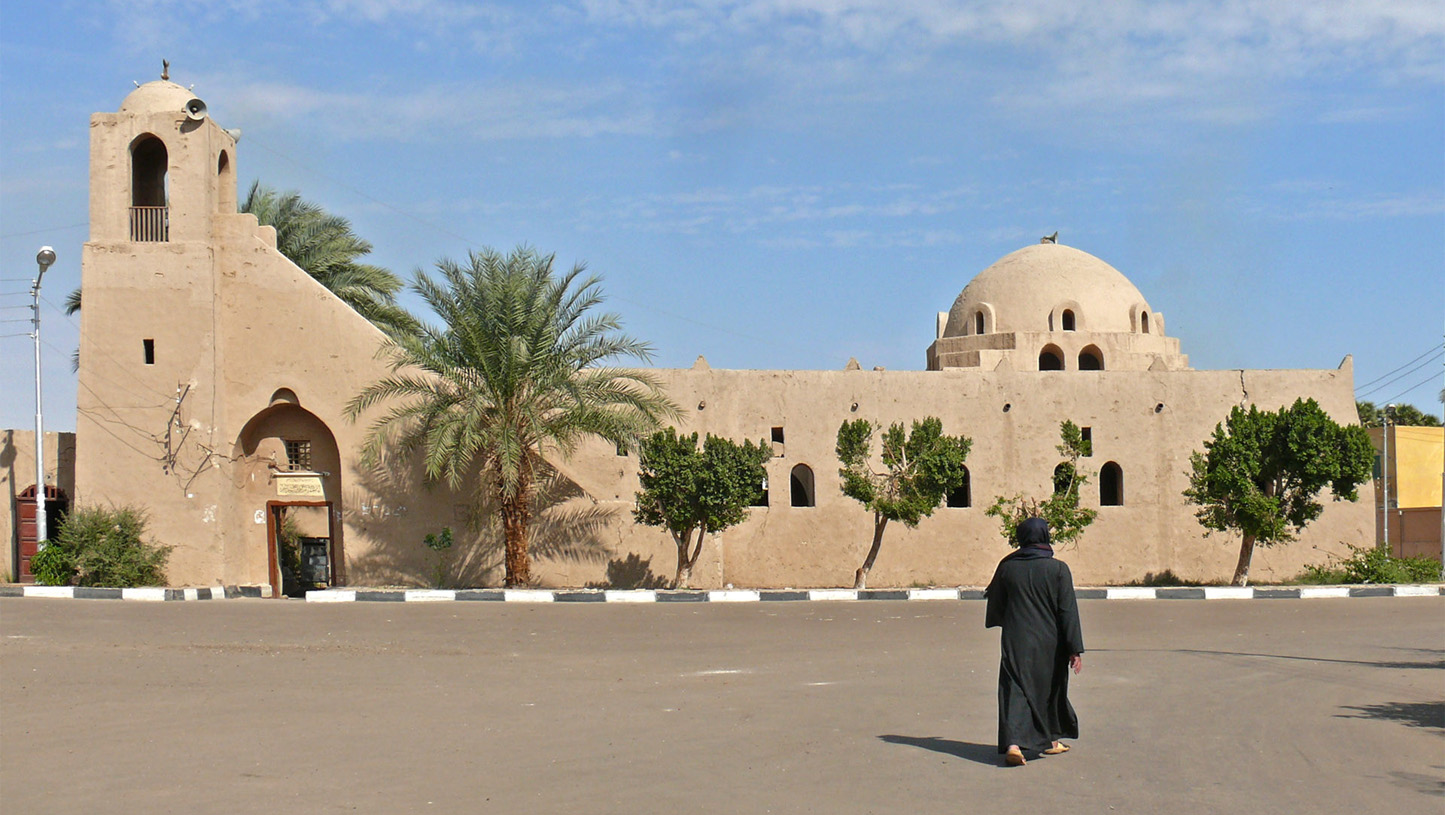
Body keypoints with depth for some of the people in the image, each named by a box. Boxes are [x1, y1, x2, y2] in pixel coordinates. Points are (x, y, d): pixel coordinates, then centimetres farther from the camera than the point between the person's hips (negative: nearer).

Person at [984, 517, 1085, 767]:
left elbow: (995, 603, 11)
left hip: (1016, 642, 0)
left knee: (1015, 690, -3)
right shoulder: (1057, 568, -8)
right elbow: (1068, 611, -10)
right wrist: (1075, 649, -9)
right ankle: (1050, 740, 34)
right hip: (1049, 643, 0)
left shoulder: (1007, 566, -2)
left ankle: (1013, 743, -23)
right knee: (1050, 689, 19)